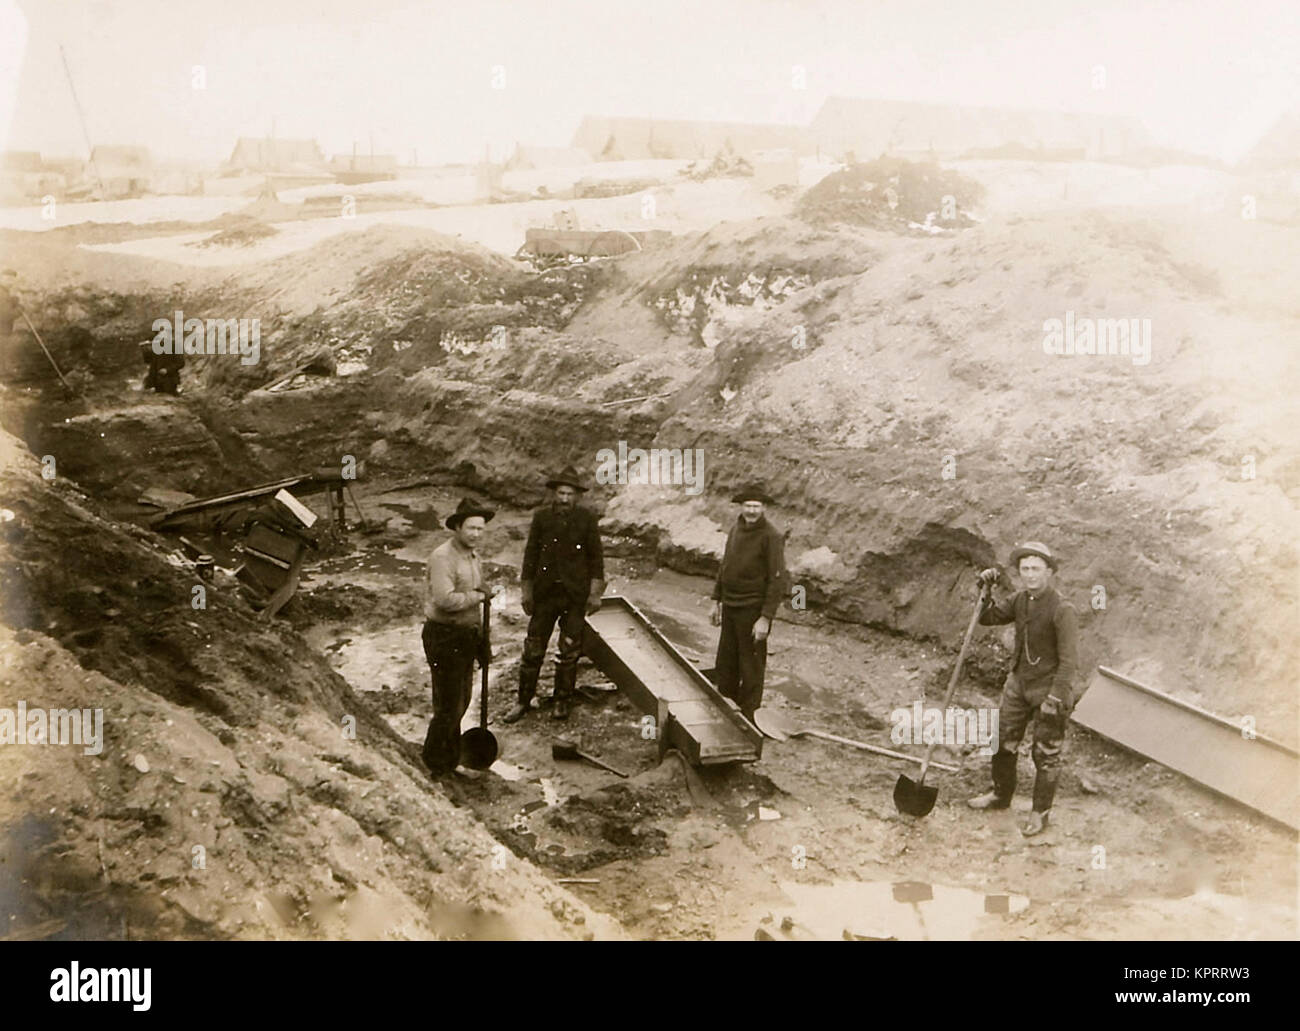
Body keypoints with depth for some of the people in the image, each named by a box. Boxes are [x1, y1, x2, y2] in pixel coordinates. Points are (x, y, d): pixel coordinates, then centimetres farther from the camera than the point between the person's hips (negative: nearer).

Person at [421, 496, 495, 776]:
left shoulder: (472, 555, 12)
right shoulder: (443, 557, -19)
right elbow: (445, 599, -32)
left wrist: (480, 637, 22)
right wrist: (476, 596, -17)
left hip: (466, 636, 9)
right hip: (444, 636, -9)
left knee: (461, 700, 19)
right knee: (449, 705, -2)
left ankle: (451, 758, 36)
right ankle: (436, 763, 15)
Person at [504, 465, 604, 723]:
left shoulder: (587, 518, -4)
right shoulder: (541, 516, 0)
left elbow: (596, 557, 1)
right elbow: (531, 554, 6)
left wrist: (595, 593, -3)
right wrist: (527, 592, 5)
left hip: (575, 595, -1)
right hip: (545, 593, 1)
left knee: (569, 651, 7)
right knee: (533, 649, 3)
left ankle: (563, 701, 22)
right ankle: (524, 701, 15)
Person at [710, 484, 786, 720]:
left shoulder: (771, 537, -15)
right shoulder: (735, 530, 8)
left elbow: (777, 580, -17)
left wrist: (765, 618, -20)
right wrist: (716, 600, 16)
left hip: (753, 610, -7)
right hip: (730, 608, 7)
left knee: (751, 669, 3)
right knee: (725, 665, 16)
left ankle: (747, 721, 14)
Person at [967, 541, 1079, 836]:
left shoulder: (1062, 611, -22)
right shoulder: (1020, 601, 1)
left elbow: (1069, 662, -22)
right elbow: (988, 618, 11)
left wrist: (1054, 699, -23)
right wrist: (986, 591, -6)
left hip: (1048, 690, -7)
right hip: (1019, 684, 7)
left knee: (1046, 756, 6)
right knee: (1003, 742, 18)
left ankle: (1040, 812, 23)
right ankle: (1001, 794, 40)